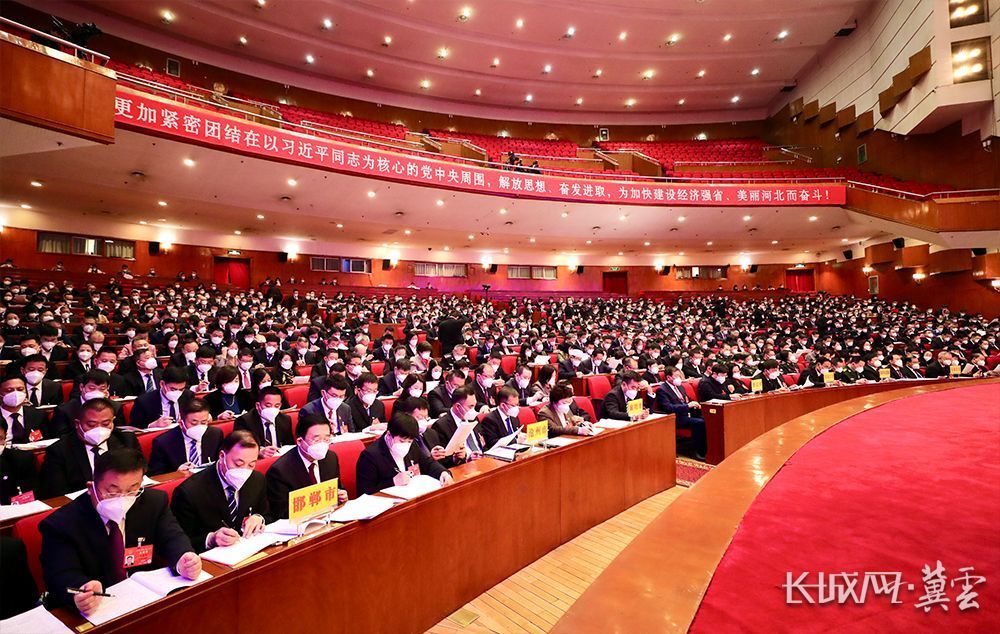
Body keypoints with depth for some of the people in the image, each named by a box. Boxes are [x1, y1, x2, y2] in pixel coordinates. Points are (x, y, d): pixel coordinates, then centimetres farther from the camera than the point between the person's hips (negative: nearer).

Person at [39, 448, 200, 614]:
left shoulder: (155, 502, -2)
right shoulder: (61, 524, -10)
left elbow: (172, 538, -1)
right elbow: (62, 574, -16)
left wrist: (183, 560, -23)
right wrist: (82, 592, -38)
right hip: (93, 612, -1)